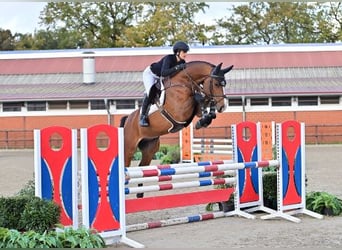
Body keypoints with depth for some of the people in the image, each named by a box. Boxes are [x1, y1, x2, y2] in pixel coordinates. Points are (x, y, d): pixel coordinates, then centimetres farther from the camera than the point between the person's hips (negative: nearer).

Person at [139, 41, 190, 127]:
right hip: (150, 74, -8)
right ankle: (142, 117, -19)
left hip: (160, 78, 8)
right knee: (150, 93, -26)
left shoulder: (182, 62, -16)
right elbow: (164, 73, -51)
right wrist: (177, 68, -57)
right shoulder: (169, 58, -36)